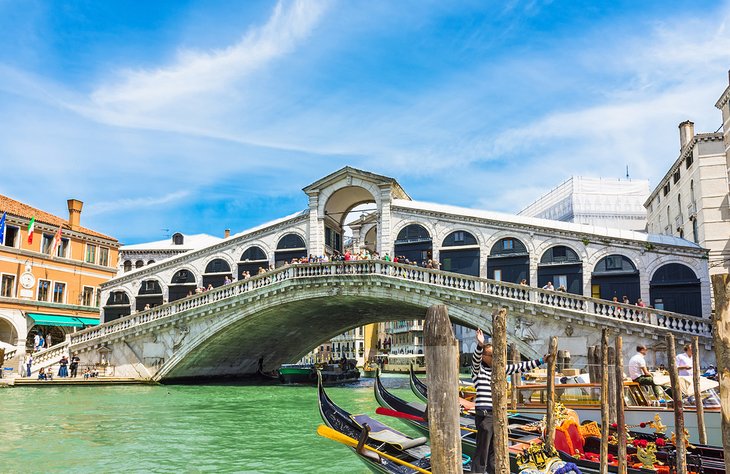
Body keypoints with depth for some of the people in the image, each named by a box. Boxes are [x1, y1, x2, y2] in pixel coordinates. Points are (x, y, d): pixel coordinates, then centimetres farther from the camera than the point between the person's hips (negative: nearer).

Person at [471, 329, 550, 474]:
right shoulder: (478, 370, -6)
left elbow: (520, 367, 16)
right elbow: (476, 359, -27)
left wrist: (541, 361, 13)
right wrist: (480, 345, -47)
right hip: (484, 415, -7)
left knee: (494, 451, 15)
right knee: (482, 452, -6)